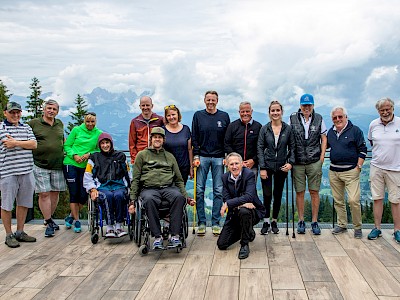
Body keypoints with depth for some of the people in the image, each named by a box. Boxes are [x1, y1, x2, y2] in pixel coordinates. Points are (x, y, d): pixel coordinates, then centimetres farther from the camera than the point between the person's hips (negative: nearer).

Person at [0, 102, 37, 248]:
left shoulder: (26, 127, 14)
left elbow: (33, 144, 0)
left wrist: (15, 143, -11)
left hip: (27, 171, 4)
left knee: (24, 203, 11)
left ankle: (20, 232, 24)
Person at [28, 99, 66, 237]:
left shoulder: (60, 124, 13)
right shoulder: (33, 123, -1)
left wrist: (66, 151, 17)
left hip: (57, 165, 4)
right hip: (40, 165, -4)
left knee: (55, 193, 9)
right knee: (44, 194, -4)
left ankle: (49, 218, 27)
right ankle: (49, 223, 6)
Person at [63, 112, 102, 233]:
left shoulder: (99, 133, 3)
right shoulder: (76, 130, 1)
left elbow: (100, 150, 5)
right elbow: (67, 146, 4)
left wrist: (89, 154, -12)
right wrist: (74, 155, -13)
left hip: (86, 167, 2)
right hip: (71, 164, -1)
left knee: (84, 195, 0)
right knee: (74, 193, 0)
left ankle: (71, 216, 24)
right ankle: (76, 220, 13)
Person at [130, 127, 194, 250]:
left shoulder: (169, 156, 25)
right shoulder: (142, 155, 18)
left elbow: (179, 179, 24)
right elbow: (135, 179, 13)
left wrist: (186, 196, 11)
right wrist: (132, 199, 3)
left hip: (169, 187, 2)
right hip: (149, 189, -2)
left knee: (179, 197, -33)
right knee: (149, 200, -37)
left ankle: (175, 236, -30)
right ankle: (157, 237, -29)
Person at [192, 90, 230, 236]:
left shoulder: (224, 116, 7)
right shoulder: (198, 115, 7)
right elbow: (194, 138, 5)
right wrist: (196, 156, -3)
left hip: (219, 158, 0)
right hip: (202, 157, 0)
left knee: (218, 191, 2)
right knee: (199, 190, -1)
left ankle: (216, 223, 9)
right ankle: (201, 222, 8)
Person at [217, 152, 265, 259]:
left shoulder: (249, 174, -17)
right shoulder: (225, 177, -2)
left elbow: (249, 197, -30)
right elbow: (226, 198, -9)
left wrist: (228, 204, -33)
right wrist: (240, 204, -29)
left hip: (253, 212, -5)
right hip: (234, 214, 5)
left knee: (244, 211, -40)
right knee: (221, 244, 0)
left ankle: (245, 245, -17)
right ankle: (249, 233, 27)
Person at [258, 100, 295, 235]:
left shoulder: (288, 129, 0)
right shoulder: (264, 129, -2)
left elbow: (292, 147, 5)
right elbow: (260, 148, -3)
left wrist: (290, 162, -9)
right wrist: (262, 168, -8)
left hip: (281, 167, 1)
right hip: (267, 166, -1)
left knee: (278, 195, 9)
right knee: (267, 194, -4)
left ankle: (274, 221, 22)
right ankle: (266, 222, 10)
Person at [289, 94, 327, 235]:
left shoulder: (319, 119, 6)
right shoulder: (292, 118, 4)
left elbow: (324, 138, 11)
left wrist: (322, 157, 2)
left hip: (314, 162, 0)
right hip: (298, 162, 0)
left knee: (314, 192, 3)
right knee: (299, 192, 5)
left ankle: (315, 222, 14)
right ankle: (301, 221, 16)